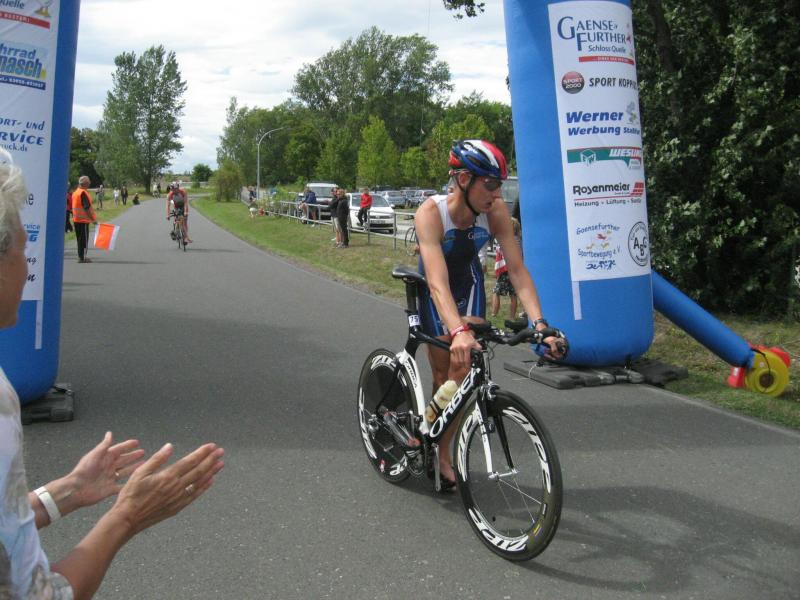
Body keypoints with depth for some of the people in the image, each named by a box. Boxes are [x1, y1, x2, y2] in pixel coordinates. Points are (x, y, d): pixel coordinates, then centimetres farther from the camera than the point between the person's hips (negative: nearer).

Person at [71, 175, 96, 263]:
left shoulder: (75, 192, 13)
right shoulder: (83, 193, -16)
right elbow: (87, 208, -21)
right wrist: (93, 219, -15)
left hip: (76, 219, 9)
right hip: (83, 219, -9)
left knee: (79, 238, 14)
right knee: (84, 238, -4)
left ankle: (80, 256, 20)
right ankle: (82, 257, -3)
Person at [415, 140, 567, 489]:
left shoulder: (496, 212, -25)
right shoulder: (431, 213, -35)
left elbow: (517, 269, -26)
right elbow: (438, 281, -45)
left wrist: (539, 323, -38)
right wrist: (458, 331, -60)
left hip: (469, 284, 2)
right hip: (430, 291, -2)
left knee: (462, 371, -10)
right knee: (444, 373, -2)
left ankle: (441, 455, 5)